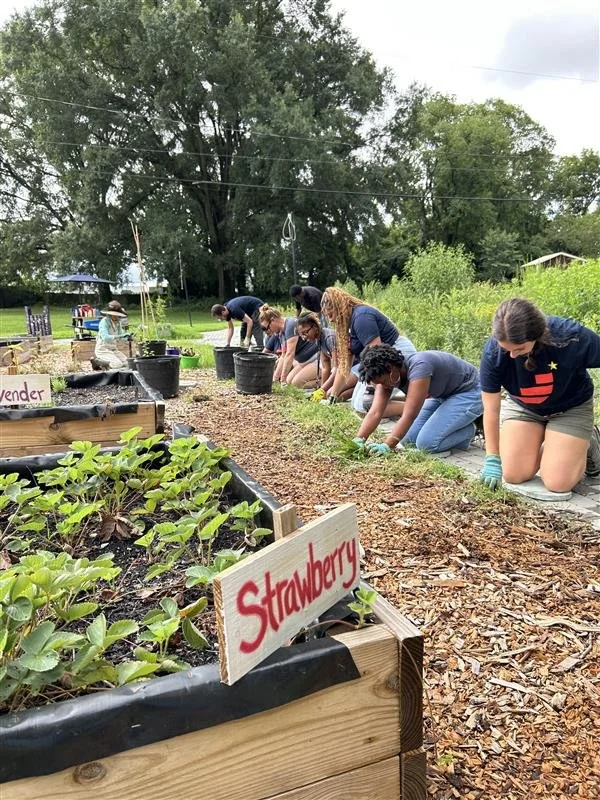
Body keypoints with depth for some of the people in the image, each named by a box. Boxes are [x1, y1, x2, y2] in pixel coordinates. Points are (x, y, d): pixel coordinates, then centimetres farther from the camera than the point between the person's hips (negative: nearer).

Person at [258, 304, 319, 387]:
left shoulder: (291, 324, -20)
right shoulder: (282, 332, 9)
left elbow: (290, 354, -23)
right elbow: (284, 356, 13)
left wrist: (283, 378, -20)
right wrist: (275, 377, 9)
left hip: (316, 358, -10)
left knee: (296, 382, -20)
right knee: (289, 380, 1)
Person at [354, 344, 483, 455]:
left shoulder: (418, 366, -34)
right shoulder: (386, 375, -11)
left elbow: (409, 415, -39)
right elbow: (375, 412, -19)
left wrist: (387, 446, -45)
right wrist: (358, 440, -32)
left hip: (469, 394, -9)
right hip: (442, 396, 9)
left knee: (426, 443, -20)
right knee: (408, 439, 1)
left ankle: (468, 430, 3)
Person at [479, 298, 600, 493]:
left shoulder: (571, 337, -35)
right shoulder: (493, 352, -28)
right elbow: (491, 409, -19)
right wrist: (492, 458, -12)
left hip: (571, 409, -2)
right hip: (522, 407, 2)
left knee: (557, 483, -12)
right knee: (513, 475, -9)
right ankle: (548, 445, 22)